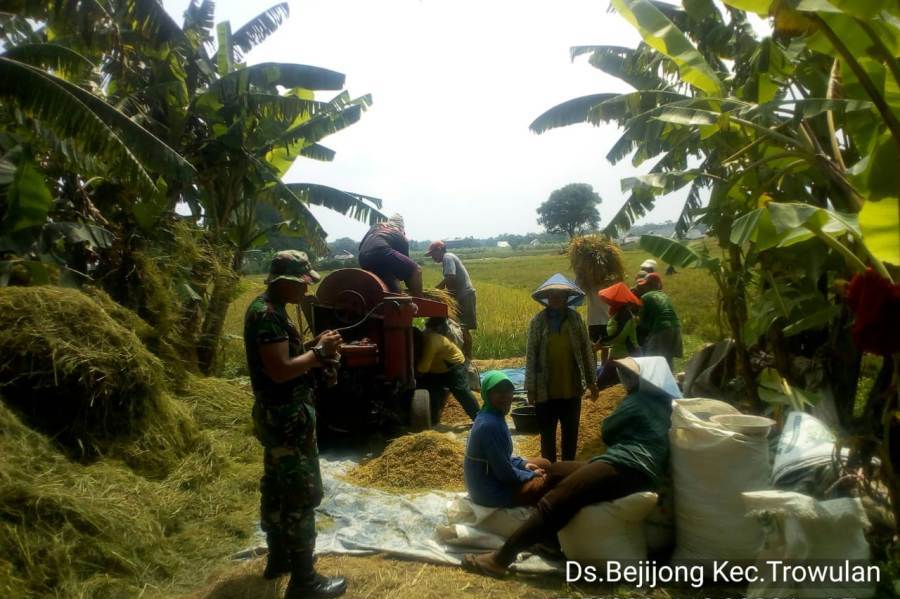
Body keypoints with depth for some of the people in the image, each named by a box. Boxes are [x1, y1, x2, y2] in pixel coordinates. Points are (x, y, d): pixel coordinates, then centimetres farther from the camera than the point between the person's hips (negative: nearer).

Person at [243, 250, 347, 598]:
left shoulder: (270, 310, 11)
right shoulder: (266, 314, -21)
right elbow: (280, 370, -27)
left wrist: (318, 354, 3)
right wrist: (319, 353, -16)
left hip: (279, 413, 11)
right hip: (288, 417, -11)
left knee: (278, 488, 20)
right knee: (302, 494, -3)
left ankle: (279, 558, 35)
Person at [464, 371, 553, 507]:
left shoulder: (492, 416, 2)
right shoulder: (490, 425, -27)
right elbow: (505, 474, -23)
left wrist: (523, 464, 5)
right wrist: (531, 475, -8)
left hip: (490, 477, 10)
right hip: (490, 491, -10)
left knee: (544, 465, 17)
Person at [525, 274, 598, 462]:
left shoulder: (575, 318, -2)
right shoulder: (538, 321, -7)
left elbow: (586, 350, 4)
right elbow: (531, 356, -5)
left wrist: (592, 381, 4)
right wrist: (530, 388, -5)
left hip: (572, 387, 2)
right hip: (546, 389, -1)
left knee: (571, 432, 15)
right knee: (547, 433, 12)